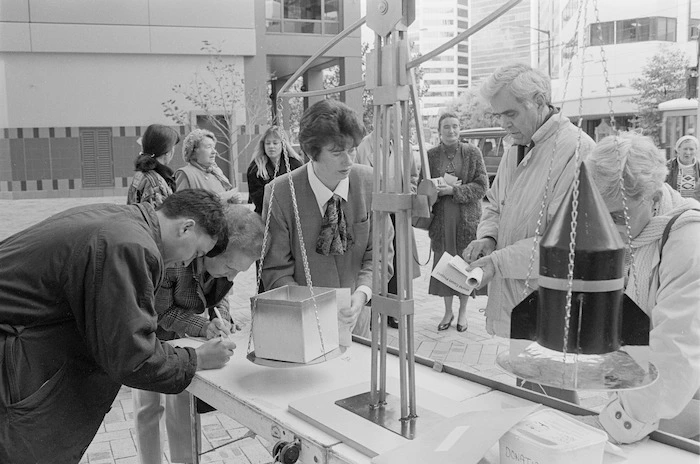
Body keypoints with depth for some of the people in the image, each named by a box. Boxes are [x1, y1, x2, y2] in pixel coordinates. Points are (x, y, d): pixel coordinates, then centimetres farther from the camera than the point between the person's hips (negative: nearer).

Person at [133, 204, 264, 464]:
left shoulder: (227, 257, -21)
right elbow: (161, 311, -25)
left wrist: (222, 318, -21)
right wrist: (203, 327, -35)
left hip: (180, 335, 4)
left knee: (182, 403, 3)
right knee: (148, 404, 4)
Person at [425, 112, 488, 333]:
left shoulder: (472, 153, 0)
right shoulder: (431, 155, 4)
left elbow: (482, 185, -5)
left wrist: (453, 190, -17)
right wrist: (441, 185, -16)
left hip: (467, 219, -1)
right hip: (441, 219, 1)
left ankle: (463, 311, 23)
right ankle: (448, 312, 22)